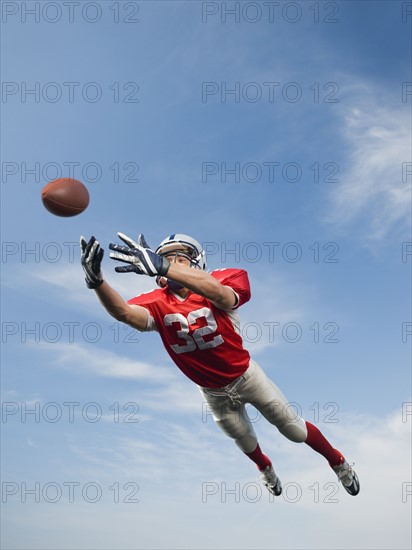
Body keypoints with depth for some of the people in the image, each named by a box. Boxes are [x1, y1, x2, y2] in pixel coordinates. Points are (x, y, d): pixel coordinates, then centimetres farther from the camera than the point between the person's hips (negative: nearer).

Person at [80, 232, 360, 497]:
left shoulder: (222, 284, -26)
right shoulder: (158, 303, -18)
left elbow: (219, 294, -51)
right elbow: (125, 312, -38)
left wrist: (163, 267, -67)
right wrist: (97, 279, -60)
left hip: (246, 376, -3)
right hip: (214, 393, 3)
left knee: (296, 431, 11)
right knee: (247, 443, 26)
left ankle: (339, 462, 43)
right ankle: (266, 468, 63)